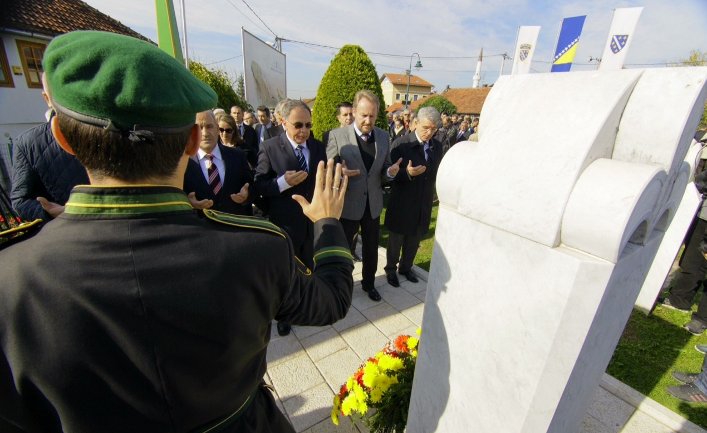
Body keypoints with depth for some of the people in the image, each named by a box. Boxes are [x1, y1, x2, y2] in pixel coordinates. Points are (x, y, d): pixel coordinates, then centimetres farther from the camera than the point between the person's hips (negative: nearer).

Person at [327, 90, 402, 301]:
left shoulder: (383, 136, 1)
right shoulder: (337, 135, -12)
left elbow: (384, 171, 7)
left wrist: (390, 172, -16)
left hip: (373, 204, 4)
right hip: (347, 205, -4)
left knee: (371, 248, 20)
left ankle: (369, 283, 44)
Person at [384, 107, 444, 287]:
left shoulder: (437, 146, 2)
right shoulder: (401, 144, -13)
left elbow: (436, 173, 7)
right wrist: (407, 173, -31)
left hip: (423, 205, 4)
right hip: (402, 204, -4)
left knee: (414, 240, 19)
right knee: (396, 240, 14)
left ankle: (406, 267, 42)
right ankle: (390, 269, 36)